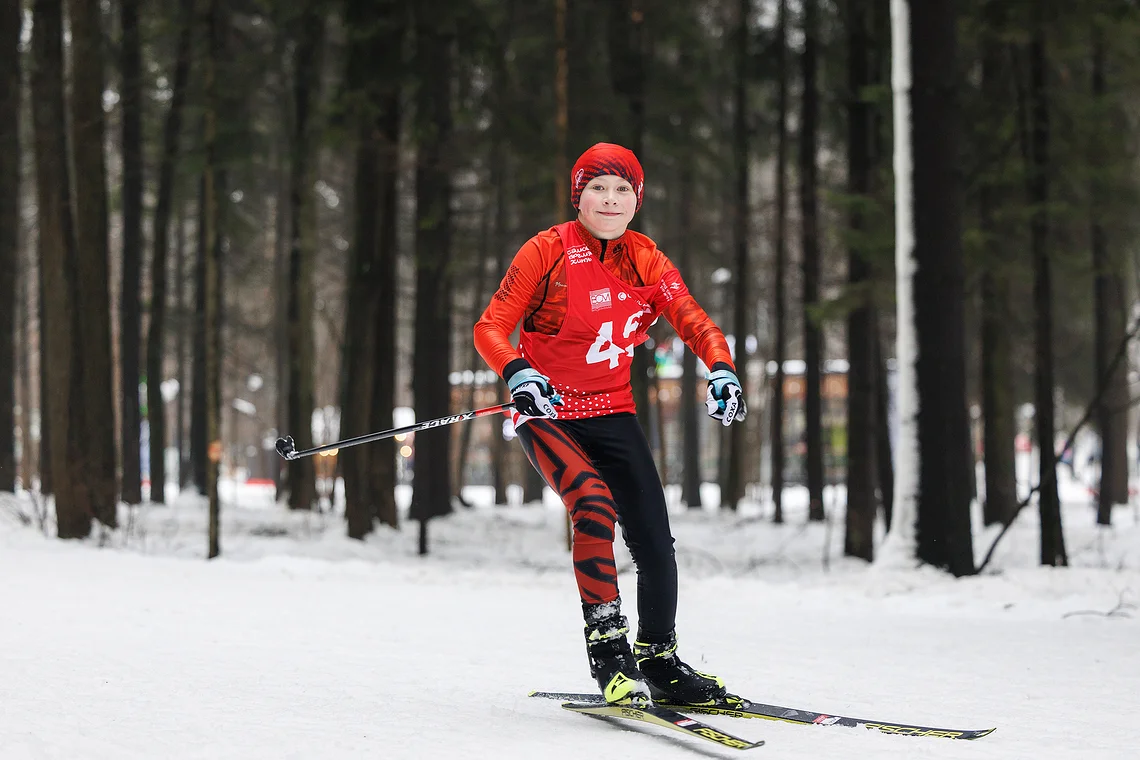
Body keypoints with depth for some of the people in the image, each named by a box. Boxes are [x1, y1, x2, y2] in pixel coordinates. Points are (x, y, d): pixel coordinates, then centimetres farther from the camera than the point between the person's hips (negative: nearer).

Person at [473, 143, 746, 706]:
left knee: (655, 542, -1)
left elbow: (694, 323, 3)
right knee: (594, 506, -30)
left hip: (612, 413, 4)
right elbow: (490, 328, -11)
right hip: (547, 413, -4)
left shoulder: (645, 260, 4)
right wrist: (518, 374, -30)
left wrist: (722, 370, -17)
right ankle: (607, 645, -22)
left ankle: (657, 656, 20)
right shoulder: (548, 251, -8)